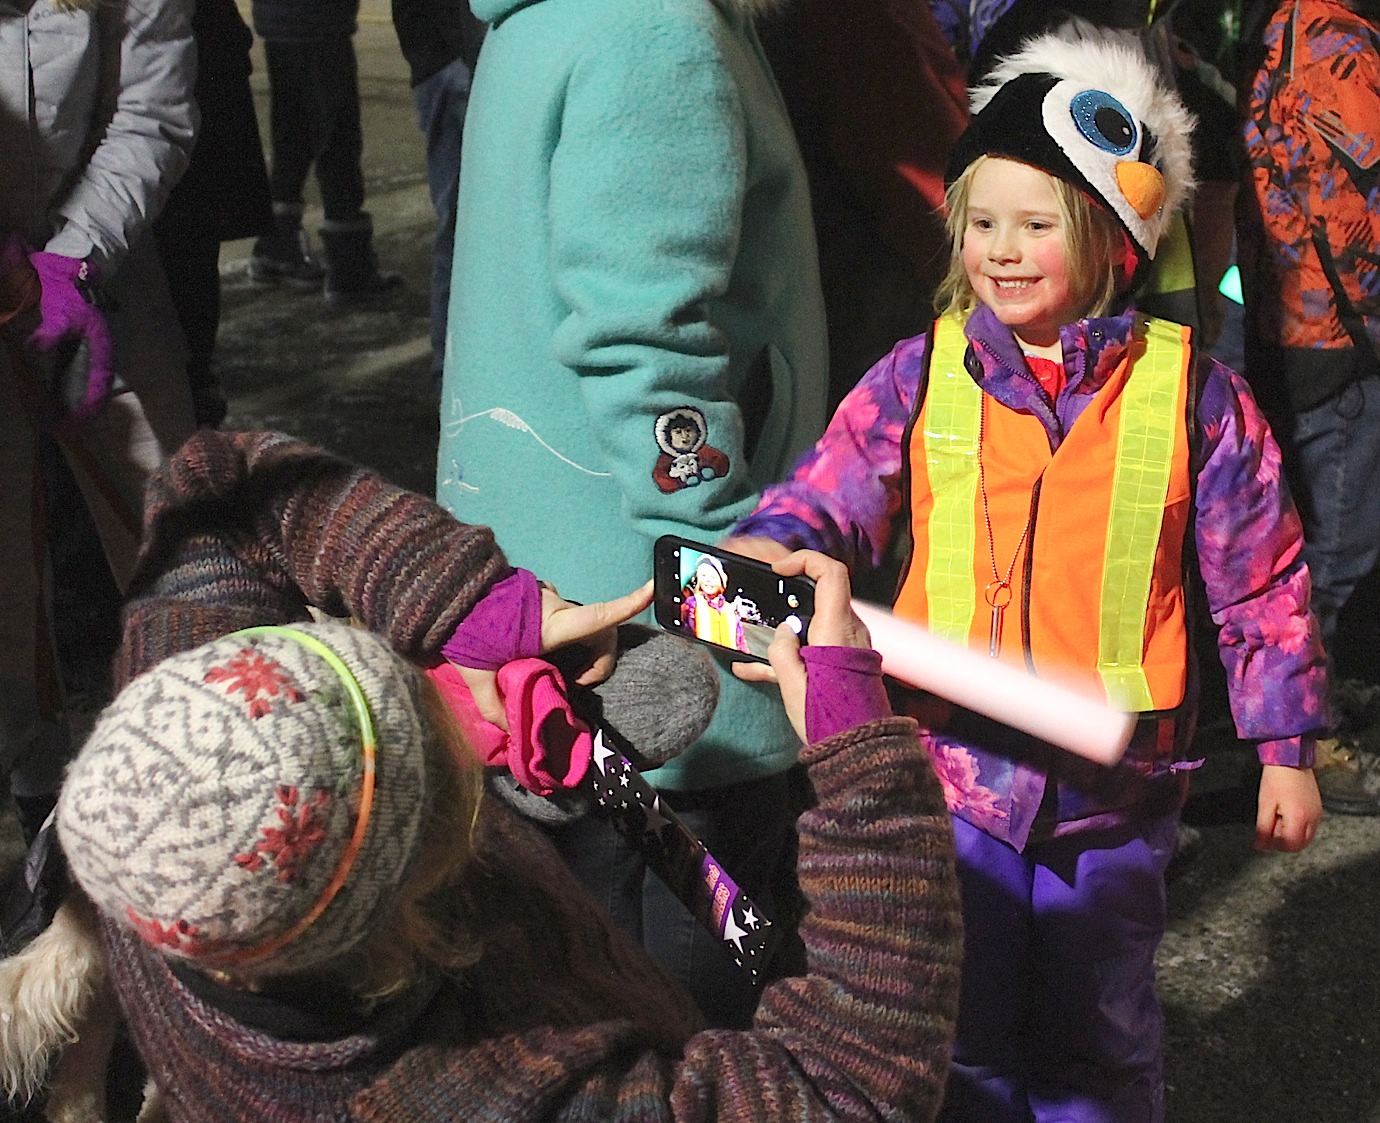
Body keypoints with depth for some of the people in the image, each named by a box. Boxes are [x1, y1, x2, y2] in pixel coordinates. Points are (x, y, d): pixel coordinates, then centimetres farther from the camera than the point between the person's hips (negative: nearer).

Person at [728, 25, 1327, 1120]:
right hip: (955, 770, 1)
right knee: (960, 1032, 15)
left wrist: (1286, 748, 3)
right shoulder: (923, 375, -2)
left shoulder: (1187, 392, -5)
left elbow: (1262, 582, 1)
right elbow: (828, 497, -3)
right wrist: (767, 548, -25)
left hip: (1114, 782, -1)